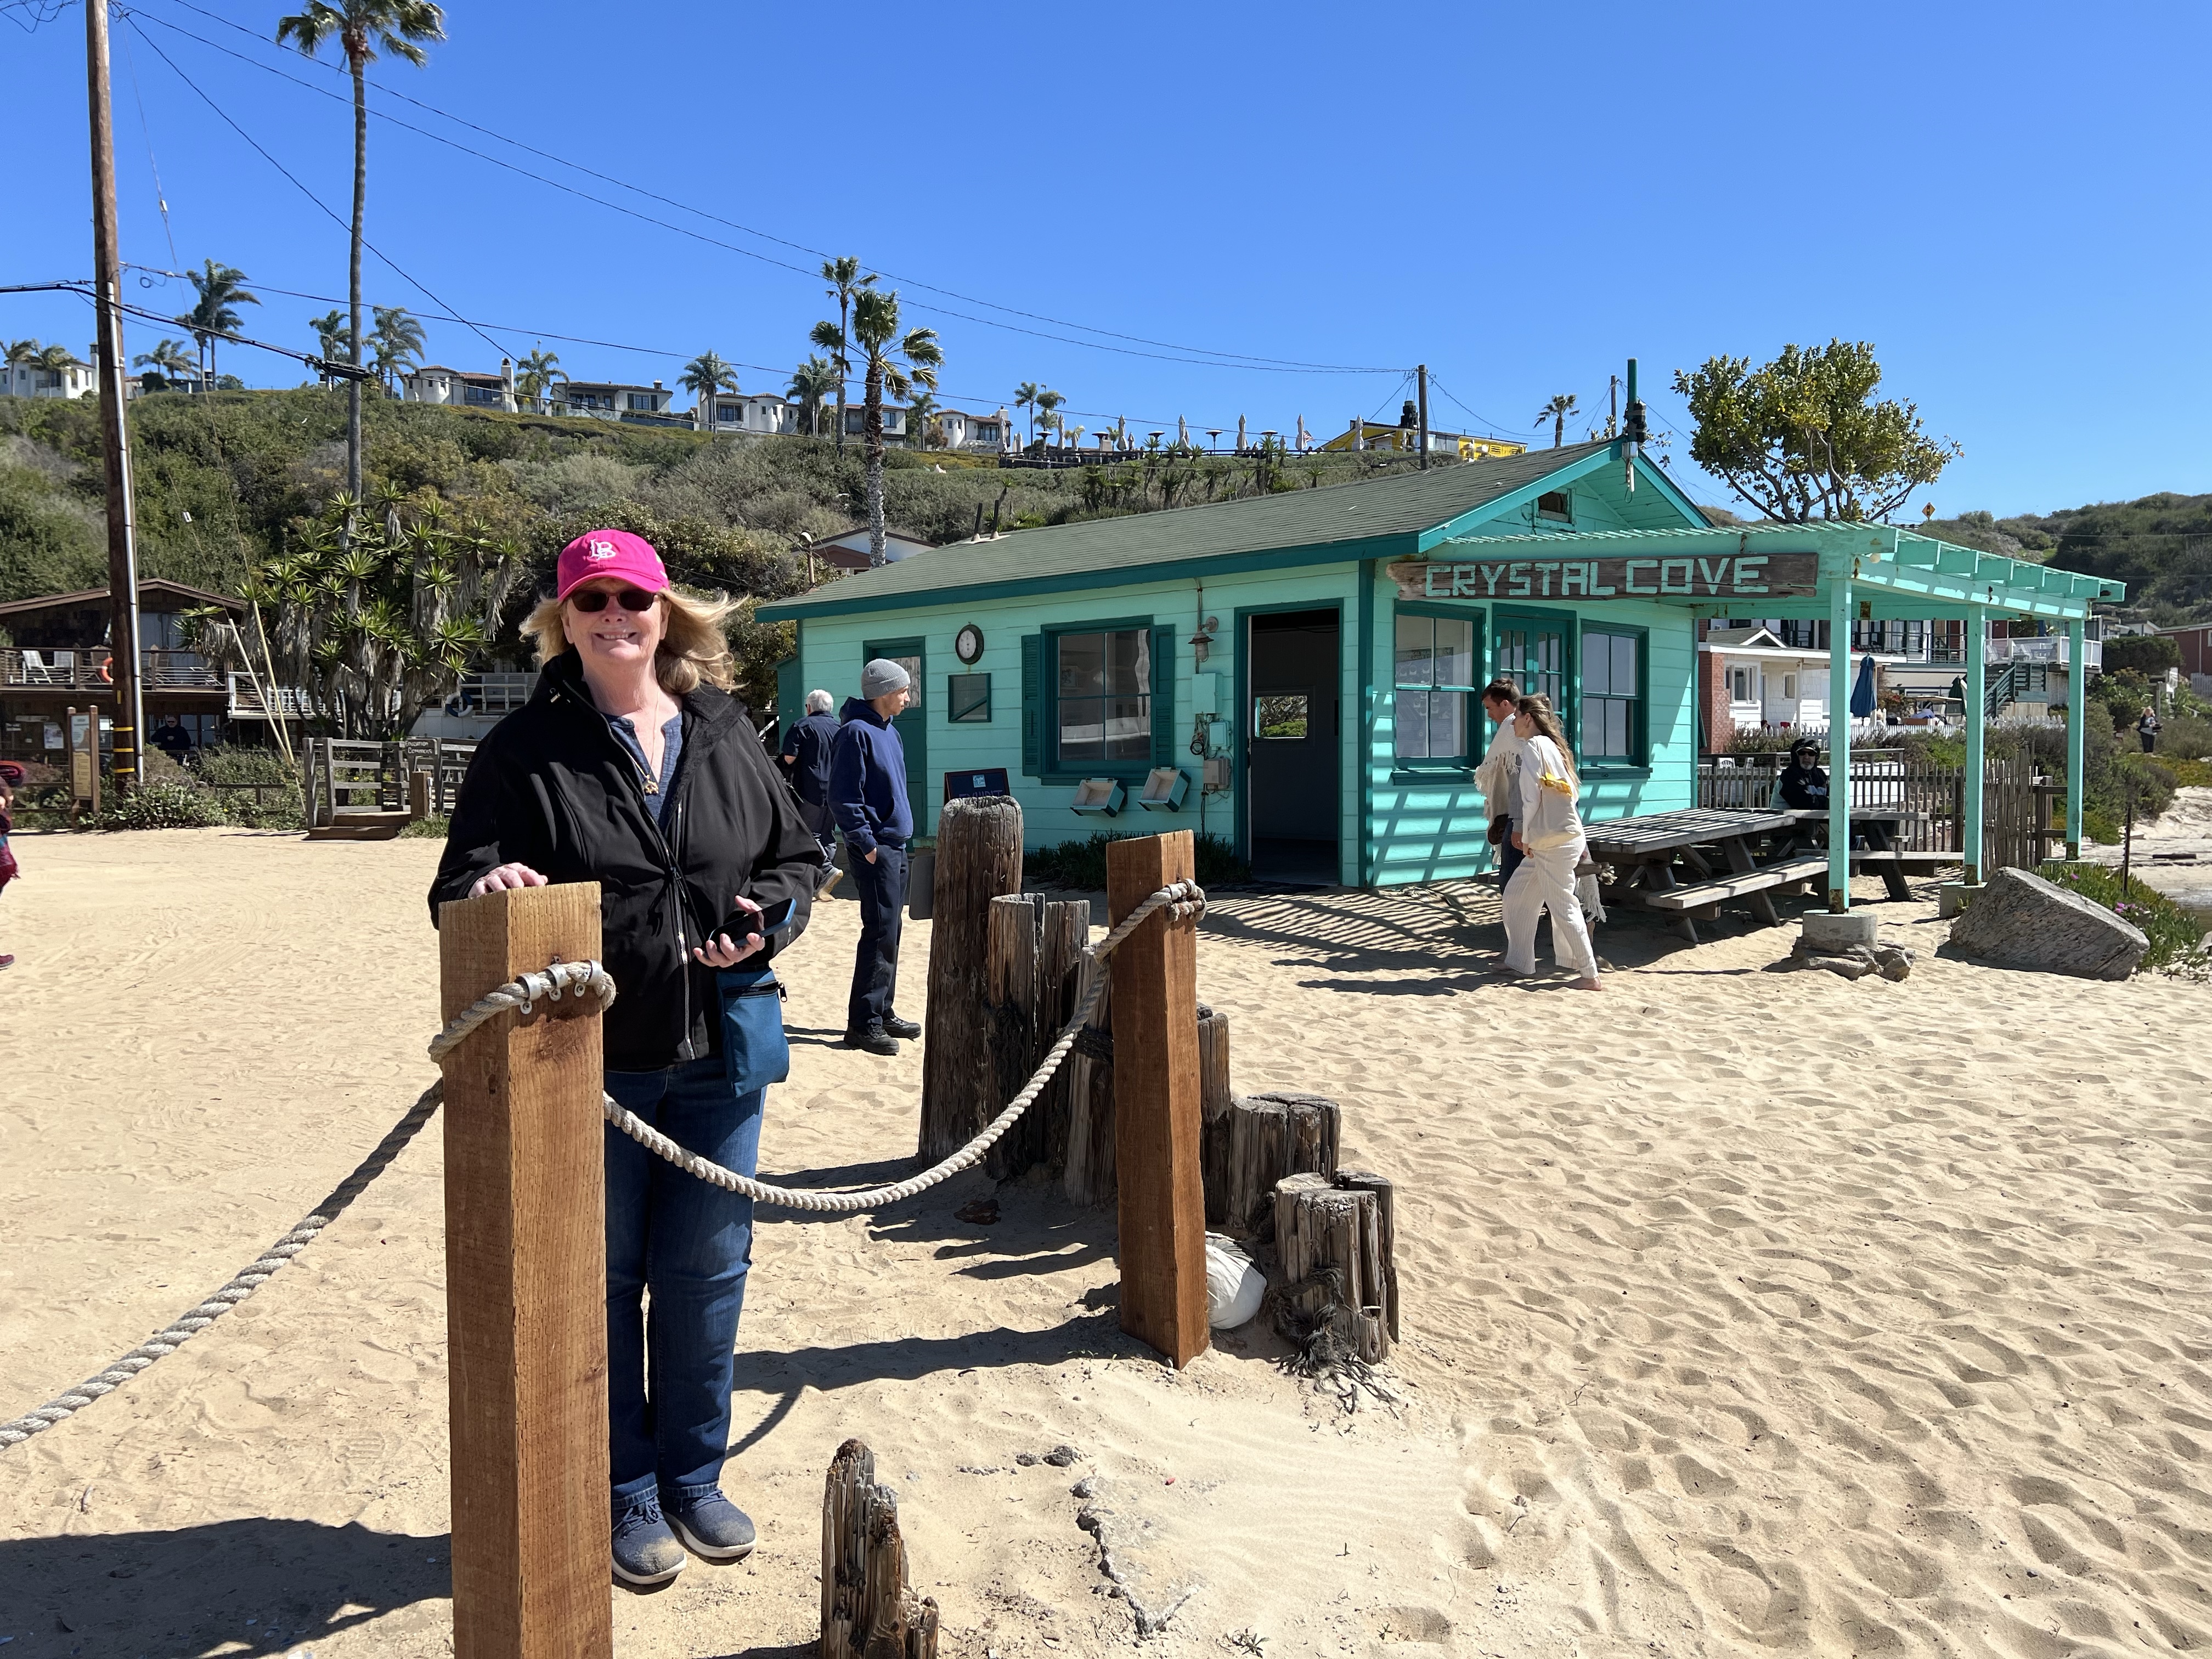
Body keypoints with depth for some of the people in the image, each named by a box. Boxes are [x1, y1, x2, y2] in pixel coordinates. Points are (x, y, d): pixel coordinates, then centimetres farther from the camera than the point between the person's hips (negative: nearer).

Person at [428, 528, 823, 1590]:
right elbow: (459, 887, -4)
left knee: (706, 1273, 13)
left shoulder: (726, 736, 6)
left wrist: (769, 913, -8)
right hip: (588, 1056, -2)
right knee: (603, 1278, 11)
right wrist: (492, 886, -27)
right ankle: (626, 1492, 30)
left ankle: (693, 1476, 34)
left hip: (719, 1053, 3)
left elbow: (798, 856, 12)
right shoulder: (524, 749, -2)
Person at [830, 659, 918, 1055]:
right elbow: (843, 796, -17)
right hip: (874, 849, -9)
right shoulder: (856, 732, -14)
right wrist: (867, 844, -18)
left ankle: (883, 1012, 22)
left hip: (895, 847, 9)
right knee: (880, 933, -9)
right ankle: (863, 1024, -3)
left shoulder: (889, 731, 15)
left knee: (888, 932, 13)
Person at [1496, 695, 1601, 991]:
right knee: (1516, 894, 16)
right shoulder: (1553, 745, 16)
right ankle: (1518, 962, 22)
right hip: (1566, 835, 10)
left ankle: (1589, 975, -1)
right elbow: (1572, 792, 16)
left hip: (1554, 840, -10)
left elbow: (1531, 796, -17)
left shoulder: (1533, 746, -11)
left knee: (1562, 905, -5)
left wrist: (1526, 837, -9)